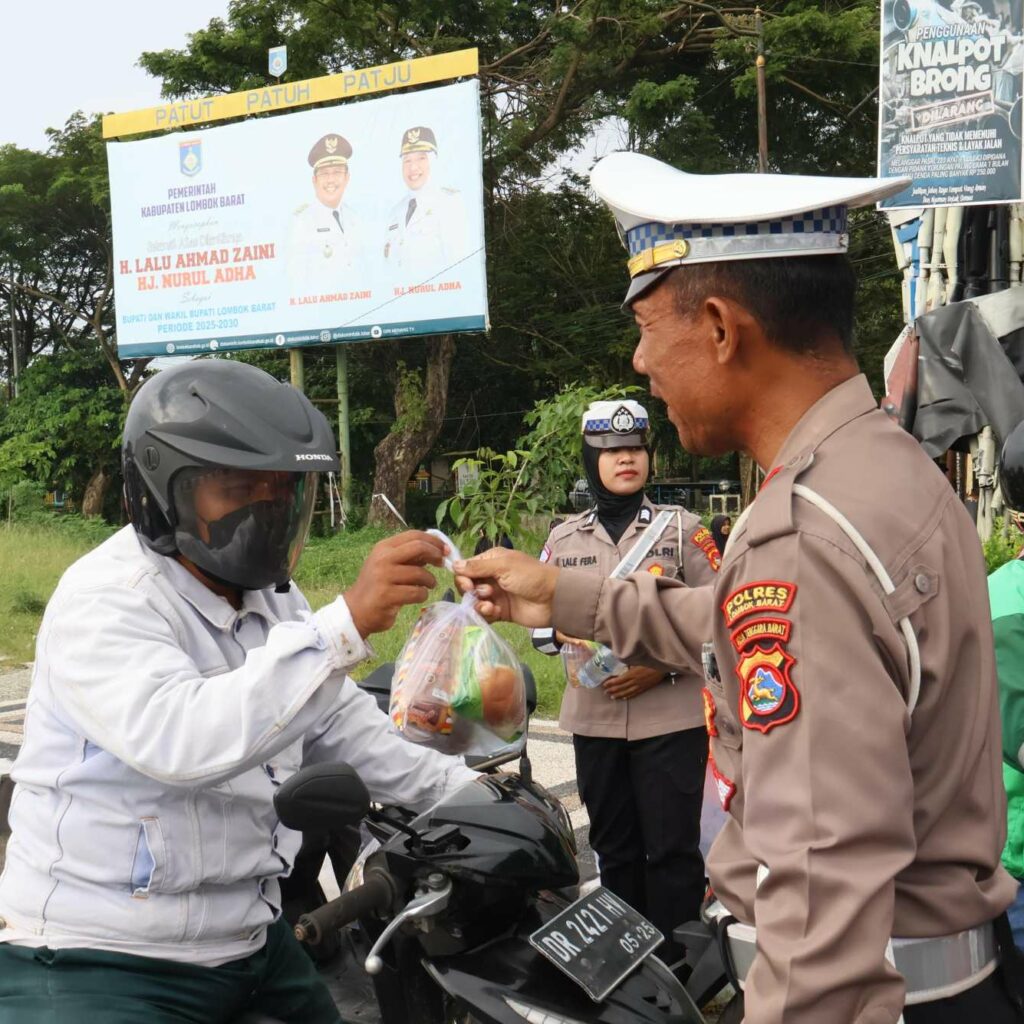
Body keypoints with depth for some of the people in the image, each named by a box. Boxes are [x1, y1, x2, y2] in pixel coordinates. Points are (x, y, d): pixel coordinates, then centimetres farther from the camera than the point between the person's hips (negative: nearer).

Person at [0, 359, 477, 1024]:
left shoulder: (272, 597, 7)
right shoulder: (105, 603, -21)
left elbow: (343, 728, 16)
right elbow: (179, 740, -39)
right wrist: (347, 623, -45)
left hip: (252, 944, 8)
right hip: (101, 967, -8)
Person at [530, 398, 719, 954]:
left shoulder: (680, 528, 1)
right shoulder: (564, 538, 10)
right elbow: (539, 620, 15)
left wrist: (664, 666, -14)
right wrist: (566, 629, -7)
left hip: (671, 715, -3)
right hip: (595, 715, 3)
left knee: (672, 847, -3)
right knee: (613, 847, 12)